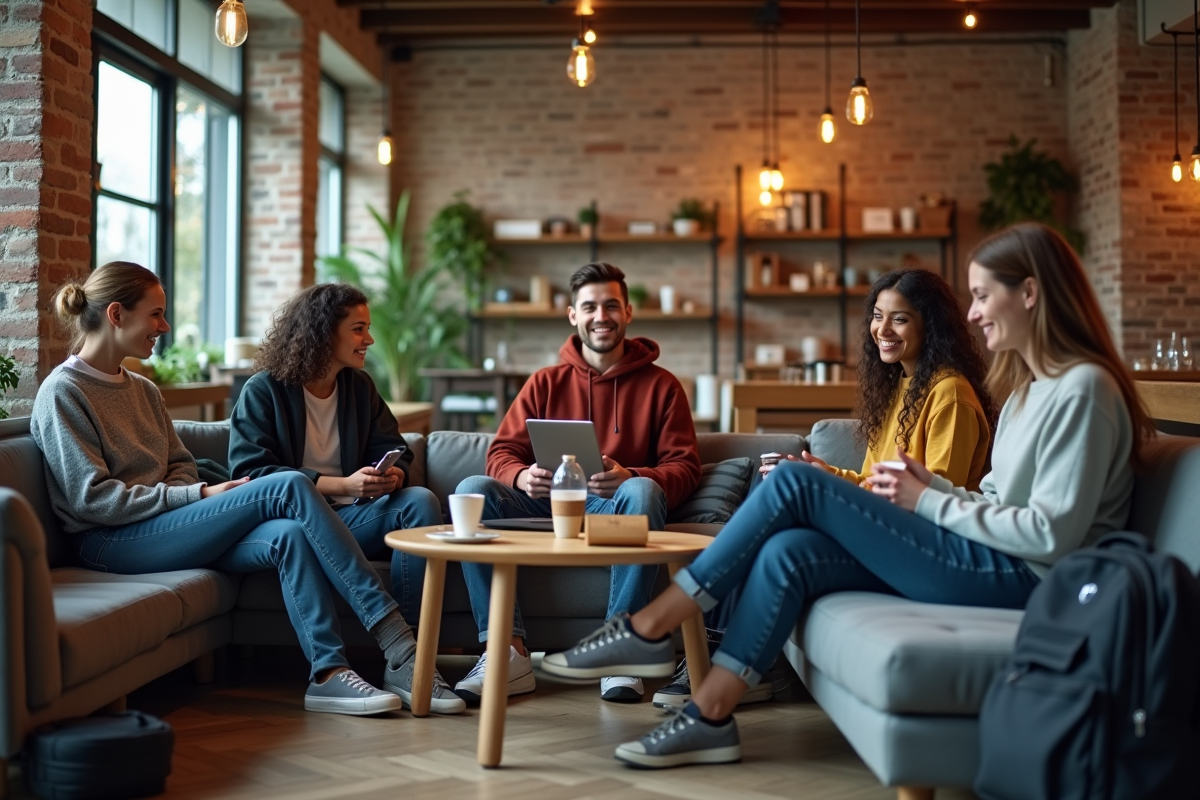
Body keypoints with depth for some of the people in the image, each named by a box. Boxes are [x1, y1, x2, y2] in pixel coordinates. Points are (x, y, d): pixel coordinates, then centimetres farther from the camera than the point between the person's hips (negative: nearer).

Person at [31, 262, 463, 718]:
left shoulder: (142, 391, 20)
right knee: (288, 487, -23)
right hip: (111, 543, -8)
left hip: (163, 530, 8)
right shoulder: (62, 393, -5)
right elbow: (93, 498, -13)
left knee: (288, 535, -24)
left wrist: (197, 493, -5)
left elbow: (180, 466, 20)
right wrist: (201, 496, -16)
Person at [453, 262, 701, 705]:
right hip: (546, 503, 2)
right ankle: (507, 649, -28)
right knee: (472, 489, -23)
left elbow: (683, 468, 2)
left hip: (616, 509, -2)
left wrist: (628, 477, -20)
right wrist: (523, 477, -15)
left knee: (643, 491, -36)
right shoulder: (545, 383, 15)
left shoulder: (660, 385, 9)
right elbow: (501, 452, 10)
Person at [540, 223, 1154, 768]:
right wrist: (933, 485, -1)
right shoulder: (1029, 385, 19)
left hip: (1020, 579, -9)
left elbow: (1052, 533, -19)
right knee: (788, 553, -12)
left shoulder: (1083, 389, -11)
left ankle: (650, 629, -7)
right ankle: (709, 717, -11)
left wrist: (929, 502, -12)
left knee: (795, 483, -14)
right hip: (987, 563, 9)